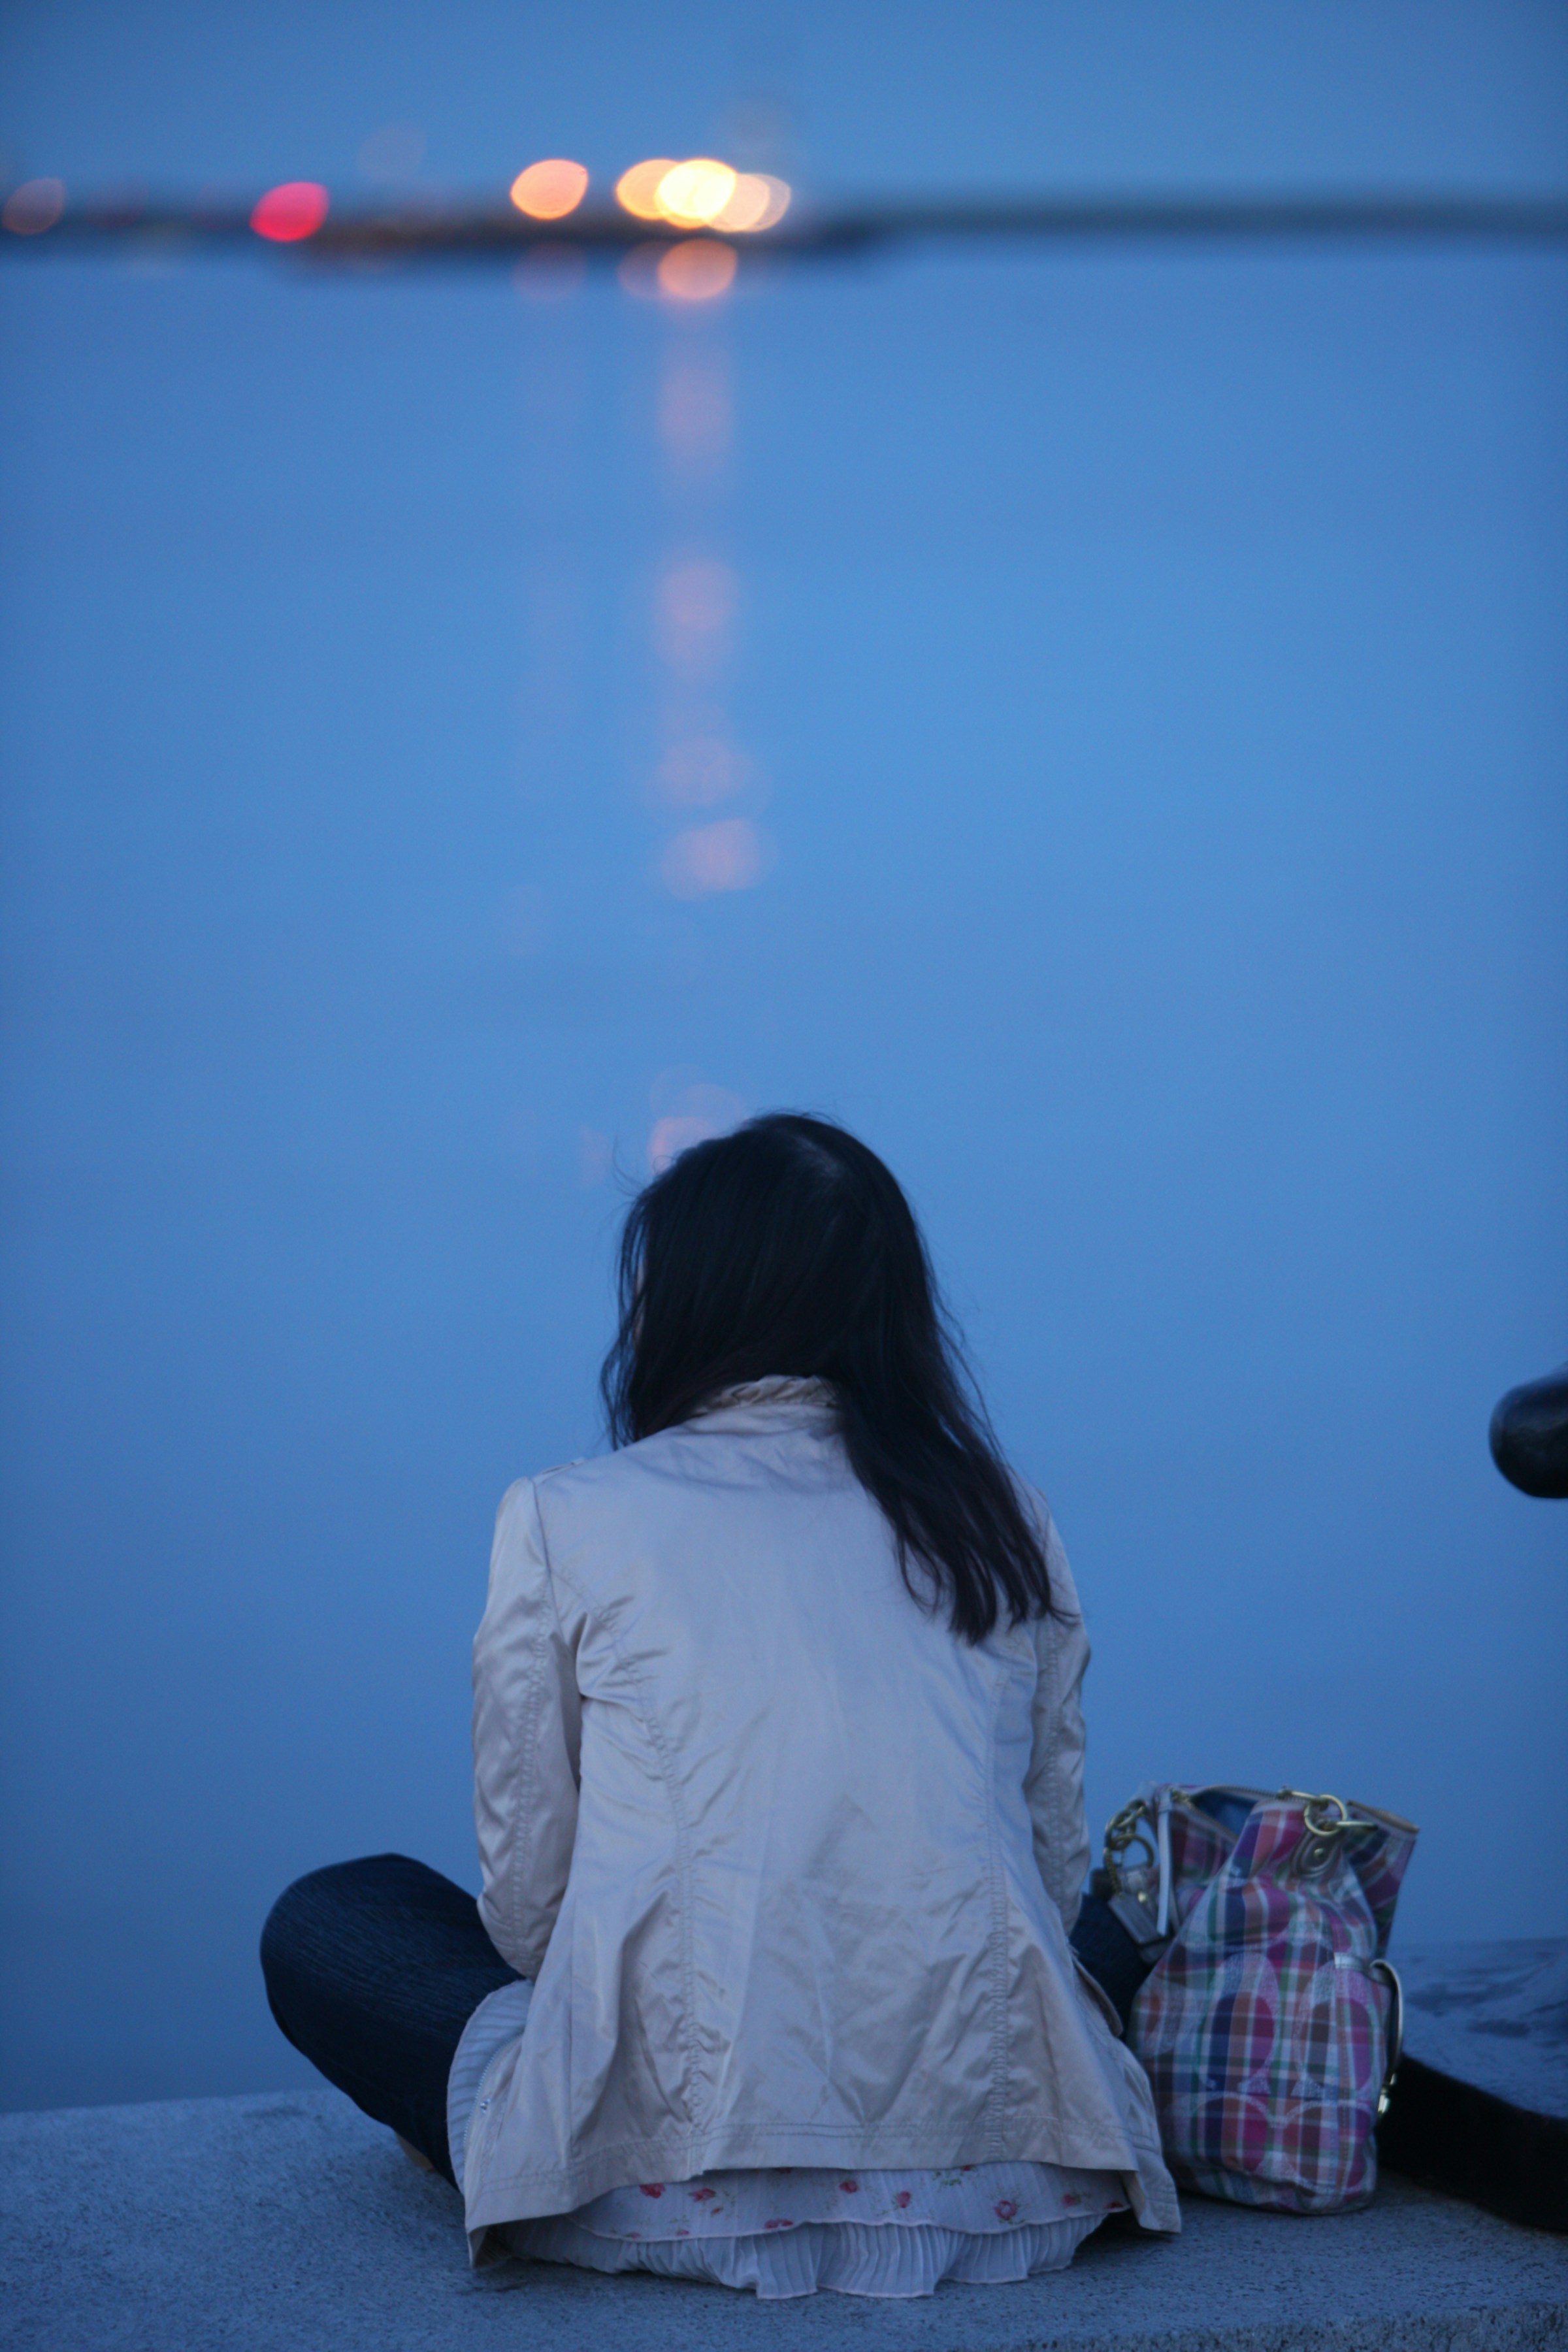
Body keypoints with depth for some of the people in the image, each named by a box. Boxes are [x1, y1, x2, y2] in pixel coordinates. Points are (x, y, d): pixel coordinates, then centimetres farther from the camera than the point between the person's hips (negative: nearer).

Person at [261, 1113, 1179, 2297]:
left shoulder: (568, 1521, 1)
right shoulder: (1004, 1523, 10)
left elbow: (528, 1898, 3)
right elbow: (1059, 1870, 13)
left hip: (677, 2189, -2)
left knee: (326, 1922, 21)